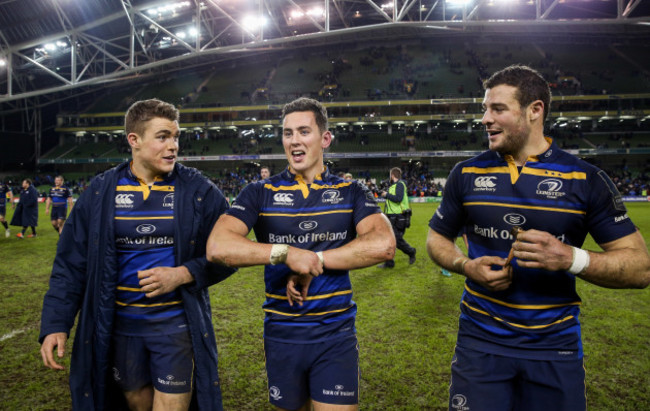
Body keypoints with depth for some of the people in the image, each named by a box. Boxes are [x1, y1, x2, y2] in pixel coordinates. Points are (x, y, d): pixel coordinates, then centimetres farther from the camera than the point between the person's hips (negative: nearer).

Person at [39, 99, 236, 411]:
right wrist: (55, 323, -5)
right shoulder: (100, 192, -1)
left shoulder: (198, 191, -7)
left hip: (176, 323, -2)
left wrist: (183, 274, -18)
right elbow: (70, 263, 2)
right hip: (119, 324, 3)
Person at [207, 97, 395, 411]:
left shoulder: (350, 193, 0)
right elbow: (217, 247, -15)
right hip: (281, 335, 1)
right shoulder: (260, 193, -1)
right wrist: (286, 253, -23)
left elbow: (383, 245, -17)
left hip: (336, 336, -1)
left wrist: (314, 262, -19)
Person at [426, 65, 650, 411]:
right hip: (480, 340, 1)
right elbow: (437, 238, 10)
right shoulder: (467, 174, 0)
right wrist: (467, 266, -11)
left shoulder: (585, 179, -5)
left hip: (554, 345, 0)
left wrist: (570, 258, -23)